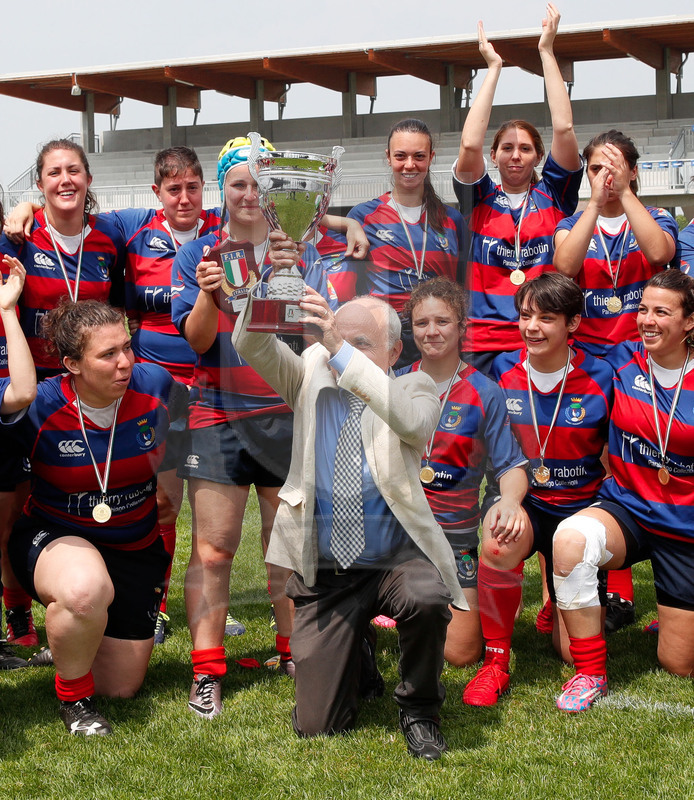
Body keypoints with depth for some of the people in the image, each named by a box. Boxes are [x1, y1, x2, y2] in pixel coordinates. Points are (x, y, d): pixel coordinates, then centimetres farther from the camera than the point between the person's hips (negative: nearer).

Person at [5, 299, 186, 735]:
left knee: (122, 686, 6)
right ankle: (73, 697, -10)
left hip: (135, 547, 4)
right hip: (53, 538, -3)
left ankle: (75, 641, 42)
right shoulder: (41, 408, -22)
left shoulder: (155, 385, -12)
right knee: (87, 589, -42)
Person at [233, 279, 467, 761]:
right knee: (316, 724, -2)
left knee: (427, 599, -38)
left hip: (397, 559, -2)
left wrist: (344, 354, -35)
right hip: (325, 573, 2)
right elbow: (253, 348, -11)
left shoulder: (414, 390, -3)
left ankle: (419, 709, -7)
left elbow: (412, 421, -27)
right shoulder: (312, 376, 4)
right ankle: (353, 651, 34)